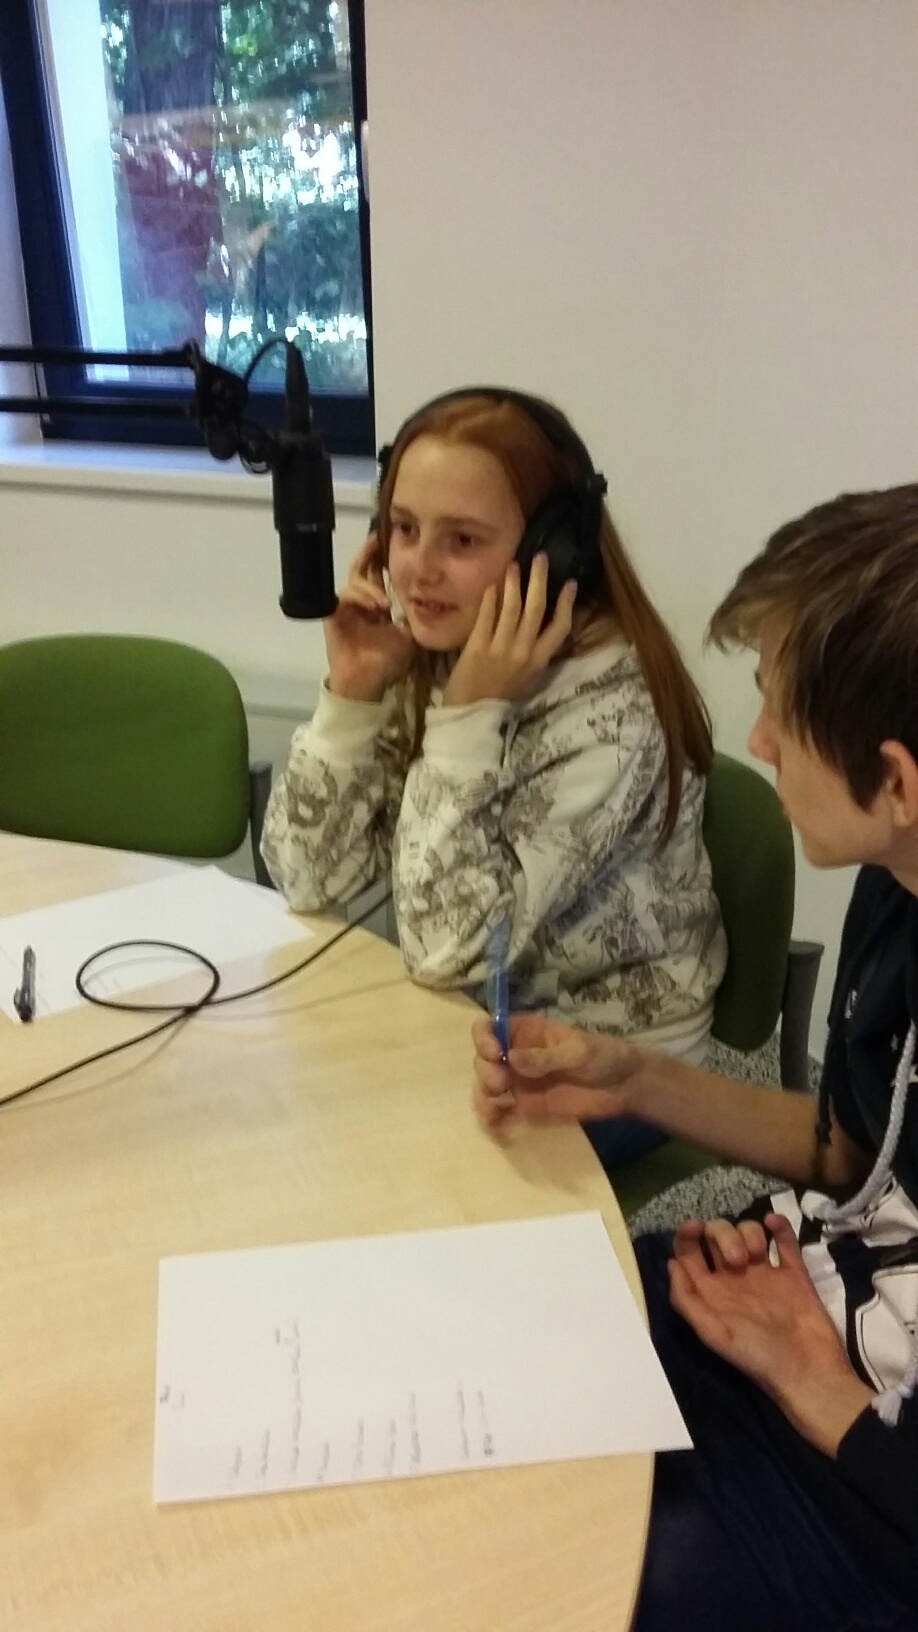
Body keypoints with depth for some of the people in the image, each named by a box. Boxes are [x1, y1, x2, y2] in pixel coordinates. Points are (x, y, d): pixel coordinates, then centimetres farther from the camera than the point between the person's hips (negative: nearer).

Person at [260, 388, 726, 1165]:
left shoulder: (610, 710, -27)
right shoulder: (420, 655, -9)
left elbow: (448, 947, -28)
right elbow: (308, 882, -9)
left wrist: (472, 714, -32)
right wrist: (351, 691, -20)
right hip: (466, 1019, 5)